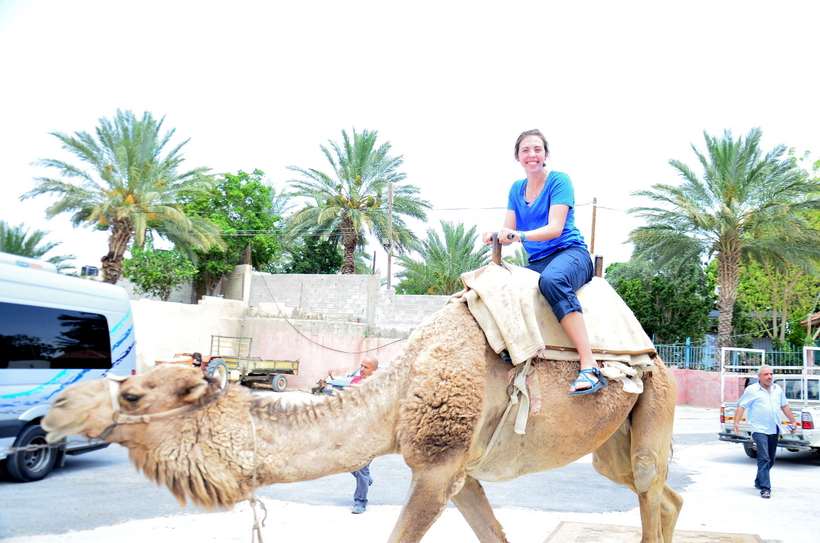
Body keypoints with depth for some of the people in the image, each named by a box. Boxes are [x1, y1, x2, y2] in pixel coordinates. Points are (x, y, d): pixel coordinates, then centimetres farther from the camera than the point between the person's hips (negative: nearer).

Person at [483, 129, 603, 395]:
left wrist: (519, 235, -31)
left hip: (570, 253, -6)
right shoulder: (516, 189, 15)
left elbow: (555, 228, -15)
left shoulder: (559, 181, -3)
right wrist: (495, 237, -17)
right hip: (536, 262, 7)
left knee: (552, 280, -40)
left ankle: (590, 366, -44)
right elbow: (508, 232, 8)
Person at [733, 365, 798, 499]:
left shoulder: (778, 389, 12)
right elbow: (741, 406, -7)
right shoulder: (751, 390, -5)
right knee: (764, 459, -14)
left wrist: (793, 421, 18)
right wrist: (736, 422, -16)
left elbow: (785, 406, 21)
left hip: (774, 430, 6)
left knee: (770, 460, 14)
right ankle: (765, 488, -14)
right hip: (760, 430, -6)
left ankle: (759, 482, 31)